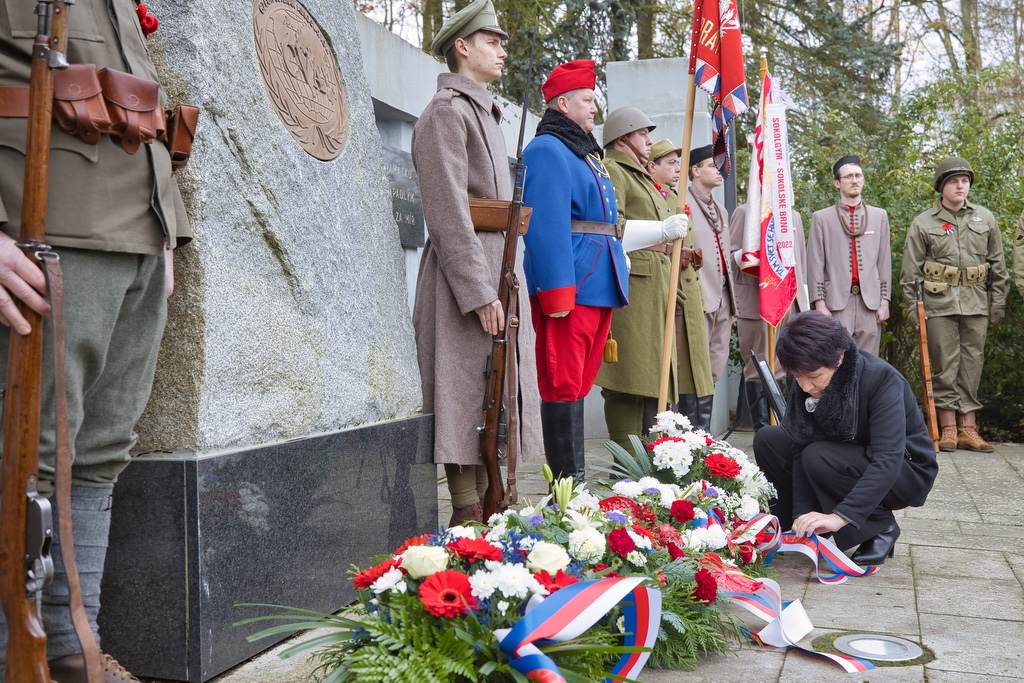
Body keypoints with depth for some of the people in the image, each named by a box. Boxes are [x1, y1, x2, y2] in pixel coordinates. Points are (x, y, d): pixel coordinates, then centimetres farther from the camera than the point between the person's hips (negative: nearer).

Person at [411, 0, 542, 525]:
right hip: (465, 271, -9)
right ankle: (467, 515, 1)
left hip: (497, 266, 9)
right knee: (466, 393, -6)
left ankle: (489, 505, 19)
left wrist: (502, 280, 16)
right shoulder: (446, 111, -8)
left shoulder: (482, 111, 22)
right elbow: (449, 212, -17)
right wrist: (480, 293, -21)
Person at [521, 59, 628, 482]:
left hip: (599, 288, 10)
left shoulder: (584, 152, 24)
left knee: (580, 384, 12)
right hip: (569, 288, -10)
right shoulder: (547, 150, -7)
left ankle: (576, 481, 18)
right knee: (564, 385, -7)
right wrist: (557, 293, -23)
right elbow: (546, 226, -17)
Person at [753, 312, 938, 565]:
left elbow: (888, 461, -37)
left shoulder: (881, 379, -29)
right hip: (851, 457, 6)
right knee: (767, 440, -11)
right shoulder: (804, 385, -13)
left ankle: (881, 528, -10)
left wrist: (840, 516, -45)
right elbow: (800, 449, -14)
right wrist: (802, 513, -25)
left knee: (819, 457, -31)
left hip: (905, 472, -6)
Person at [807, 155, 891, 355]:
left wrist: (884, 301, 6)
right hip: (836, 303, -2)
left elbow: (884, 262, 12)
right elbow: (815, 265, 2)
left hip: (870, 302, 2)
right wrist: (819, 304, -4)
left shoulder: (879, 216, 14)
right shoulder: (821, 218, 6)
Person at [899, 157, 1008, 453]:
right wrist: (913, 307, -2)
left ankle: (967, 428, 10)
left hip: (976, 303, 2)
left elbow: (998, 264, 14)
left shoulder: (985, 218, 11)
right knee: (944, 365, -1)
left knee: (972, 365, 4)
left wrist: (998, 303, 9)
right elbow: (910, 271, 4)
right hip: (939, 303, -2)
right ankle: (948, 428, 5)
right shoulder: (923, 223, 3)